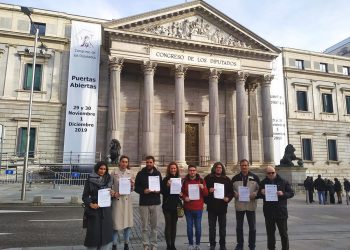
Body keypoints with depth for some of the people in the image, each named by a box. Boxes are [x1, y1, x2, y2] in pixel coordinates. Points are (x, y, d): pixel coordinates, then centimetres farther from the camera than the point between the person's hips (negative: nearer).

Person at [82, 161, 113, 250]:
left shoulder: (108, 180, 7)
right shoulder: (90, 180, -4)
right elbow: (85, 196, -2)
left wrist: (112, 194, -6)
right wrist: (90, 204, -18)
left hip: (106, 209, 3)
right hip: (94, 209, -3)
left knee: (106, 231, 3)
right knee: (94, 232, 0)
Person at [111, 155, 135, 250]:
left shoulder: (130, 173, 3)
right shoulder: (114, 173, -3)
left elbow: (132, 189, 7)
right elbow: (110, 186, 4)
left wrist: (132, 185, -14)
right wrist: (113, 194, -13)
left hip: (127, 199, 2)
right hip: (116, 199, -2)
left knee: (128, 223, 8)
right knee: (116, 223, -1)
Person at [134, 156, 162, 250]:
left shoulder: (158, 173, 7)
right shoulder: (140, 174, 1)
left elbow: (162, 186, 13)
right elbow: (136, 187, 1)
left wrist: (159, 190, -9)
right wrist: (143, 191, -18)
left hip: (155, 203, 2)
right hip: (144, 203, -1)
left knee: (154, 226, 8)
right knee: (145, 226, 4)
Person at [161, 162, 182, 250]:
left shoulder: (178, 179, 8)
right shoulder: (165, 179, -7)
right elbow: (162, 192, -12)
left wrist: (181, 194, -2)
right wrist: (167, 185, -26)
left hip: (176, 205, 4)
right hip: (167, 205, -4)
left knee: (174, 225, 10)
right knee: (168, 225, -1)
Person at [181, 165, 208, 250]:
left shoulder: (201, 180, 2)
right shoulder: (185, 181, 2)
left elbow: (206, 194, 1)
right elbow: (182, 192, 8)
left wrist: (203, 188, -18)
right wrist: (184, 197, -12)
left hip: (198, 208, -1)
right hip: (188, 208, 1)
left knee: (198, 227, 6)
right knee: (189, 227, 8)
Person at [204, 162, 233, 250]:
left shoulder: (226, 179, 6)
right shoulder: (208, 178, 0)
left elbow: (231, 191, 8)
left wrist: (228, 198, -9)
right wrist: (208, 191, -17)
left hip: (222, 206, 1)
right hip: (211, 206, -1)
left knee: (222, 227, 10)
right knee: (212, 227, 6)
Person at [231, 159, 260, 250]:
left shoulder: (255, 177, 1)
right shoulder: (235, 178, 3)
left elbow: (259, 189, 3)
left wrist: (254, 195, -14)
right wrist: (236, 194, -12)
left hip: (251, 205, -1)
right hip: (239, 205, 1)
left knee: (252, 227, 8)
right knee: (239, 226, 10)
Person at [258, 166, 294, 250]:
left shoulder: (283, 182, -1)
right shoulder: (263, 183, 5)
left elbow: (291, 193, 0)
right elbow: (258, 195, 11)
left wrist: (283, 194, -18)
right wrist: (262, 193, -12)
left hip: (281, 211, -2)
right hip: (268, 212, 2)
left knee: (283, 233, 7)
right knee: (270, 233, 12)